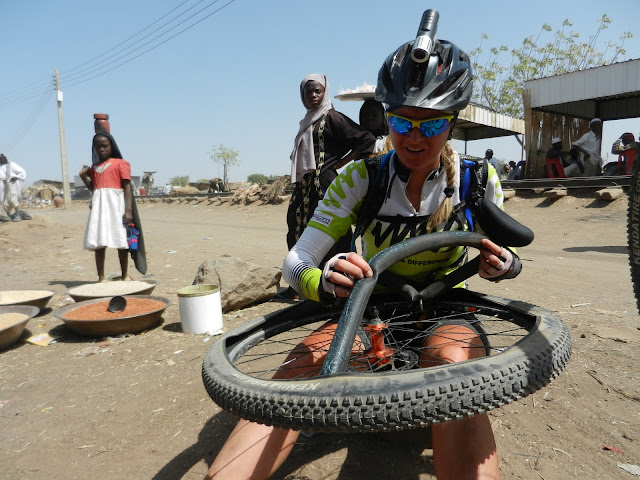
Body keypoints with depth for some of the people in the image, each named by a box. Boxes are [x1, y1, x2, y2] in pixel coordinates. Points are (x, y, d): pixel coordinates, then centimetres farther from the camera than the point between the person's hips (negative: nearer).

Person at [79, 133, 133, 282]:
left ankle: (125, 275, 11)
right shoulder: (94, 167, 19)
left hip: (115, 203, -5)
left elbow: (127, 187, -4)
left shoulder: (120, 163, 3)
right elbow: (93, 188, 23)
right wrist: (83, 177, 7)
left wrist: (129, 210, -12)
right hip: (98, 204, 5)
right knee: (98, 243, 2)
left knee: (121, 241, 0)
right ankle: (101, 278, 7)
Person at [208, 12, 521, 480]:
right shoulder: (362, 177, -12)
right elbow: (297, 262, -16)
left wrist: (504, 264, -20)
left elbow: (501, 252, 7)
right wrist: (325, 282, -41)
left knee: (454, 362, -38)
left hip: (445, 308, 1)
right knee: (297, 374, -29)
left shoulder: (479, 179, -8)